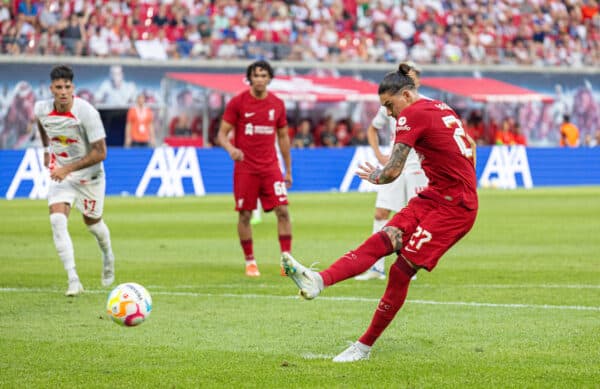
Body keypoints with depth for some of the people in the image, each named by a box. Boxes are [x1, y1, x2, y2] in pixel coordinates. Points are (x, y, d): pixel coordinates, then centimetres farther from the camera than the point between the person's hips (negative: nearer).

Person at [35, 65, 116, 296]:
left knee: (92, 222, 15)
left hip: (89, 175, -2)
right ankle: (73, 281, -23)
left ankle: (107, 256, 51)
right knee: (57, 220, -20)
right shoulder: (41, 109, -12)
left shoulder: (87, 113, -26)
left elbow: (100, 153, -23)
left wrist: (68, 169, -29)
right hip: (60, 174, 2)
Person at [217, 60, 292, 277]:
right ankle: (250, 262, 14)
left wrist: (288, 169, 15)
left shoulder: (277, 104, 6)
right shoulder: (237, 102, -3)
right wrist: (230, 149, -24)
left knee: (282, 211, -9)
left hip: (271, 167, 2)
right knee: (245, 215, 1)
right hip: (245, 168, -2)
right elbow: (222, 133, -2)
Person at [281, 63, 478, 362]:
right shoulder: (441, 108, 16)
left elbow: (393, 171, -13)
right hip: (434, 197, 9)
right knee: (382, 240, -13)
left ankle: (365, 346, -4)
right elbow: (471, 146, 29)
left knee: (401, 271, -10)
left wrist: (374, 177, 7)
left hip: (454, 208, -9)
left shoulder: (412, 115, -12)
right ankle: (319, 281, -33)